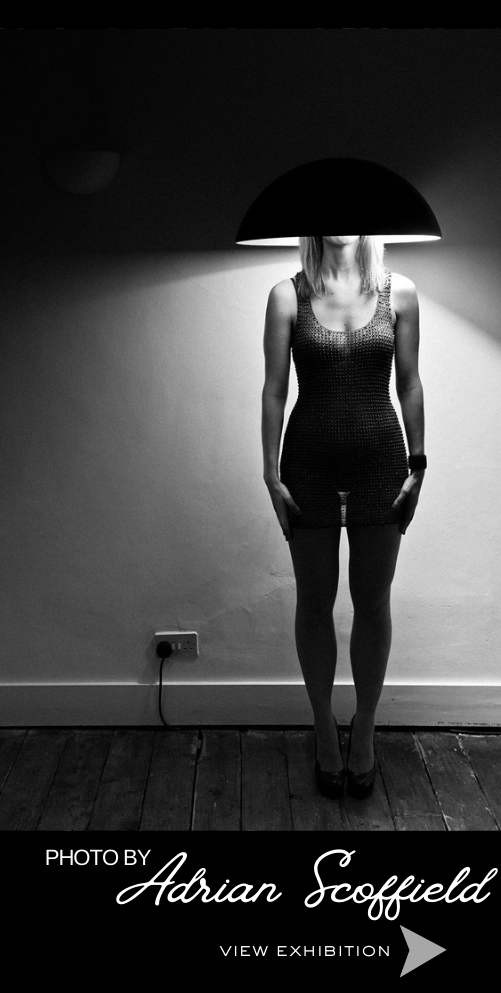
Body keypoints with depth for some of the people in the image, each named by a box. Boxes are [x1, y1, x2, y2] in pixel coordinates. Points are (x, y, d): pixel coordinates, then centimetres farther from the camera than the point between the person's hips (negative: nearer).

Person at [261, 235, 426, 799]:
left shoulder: (399, 293, 1)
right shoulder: (288, 296, -2)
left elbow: (409, 384, 4)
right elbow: (274, 389, -2)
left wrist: (417, 465, 1)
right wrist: (272, 474, -5)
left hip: (380, 461, 1)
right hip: (310, 462, 0)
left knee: (372, 603, 10)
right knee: (315, 602, 9)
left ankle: (364, 731, 29)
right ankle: (325, 733, 28)